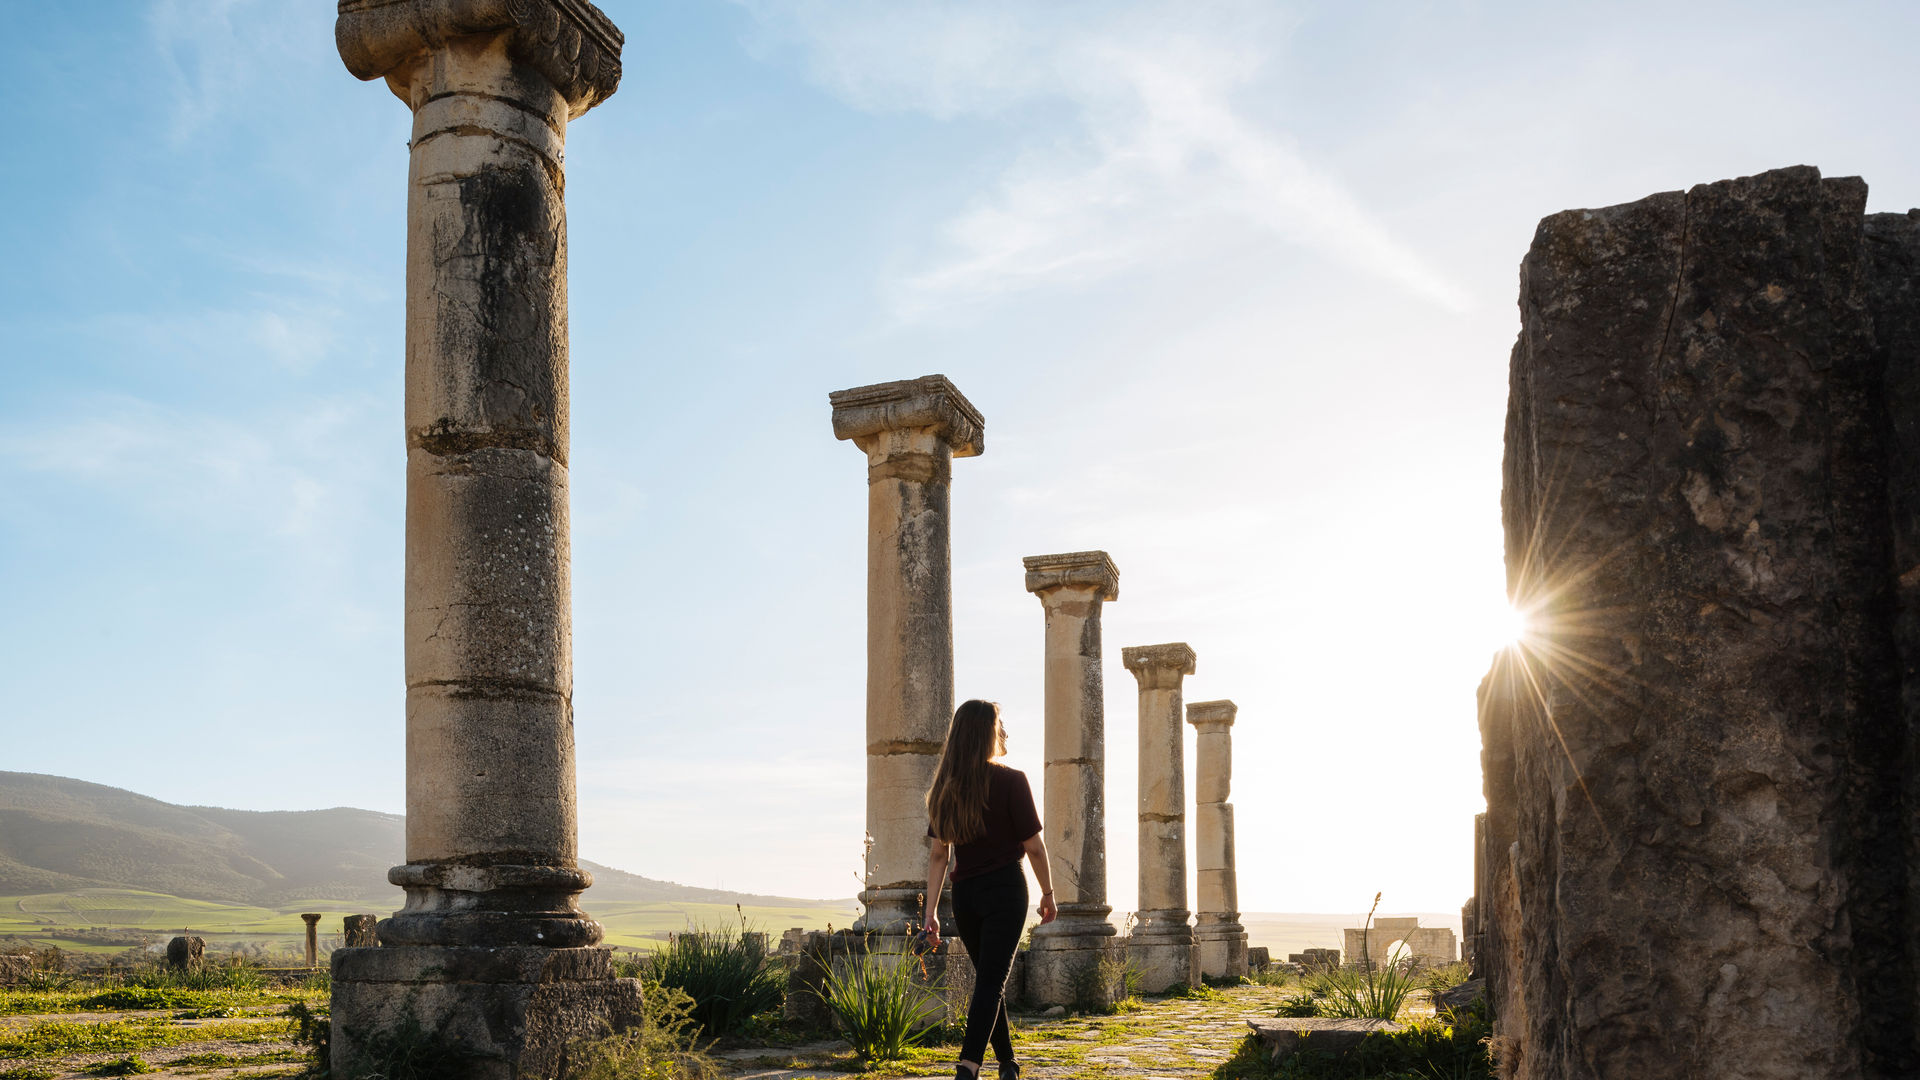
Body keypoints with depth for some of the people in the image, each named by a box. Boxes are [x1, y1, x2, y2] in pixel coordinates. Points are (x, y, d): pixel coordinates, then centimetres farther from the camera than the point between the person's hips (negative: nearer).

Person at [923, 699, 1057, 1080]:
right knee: (991, 982, -7)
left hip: (964, 893, 5)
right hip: (1005, 888, -5)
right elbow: (1033, 847, -8)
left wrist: (931, 912, 6)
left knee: (989, 980, 19)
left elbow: (938, 854, 5)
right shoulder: (1010, 781, -10)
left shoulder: (946, 787, 5)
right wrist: (1048, 894, 5)